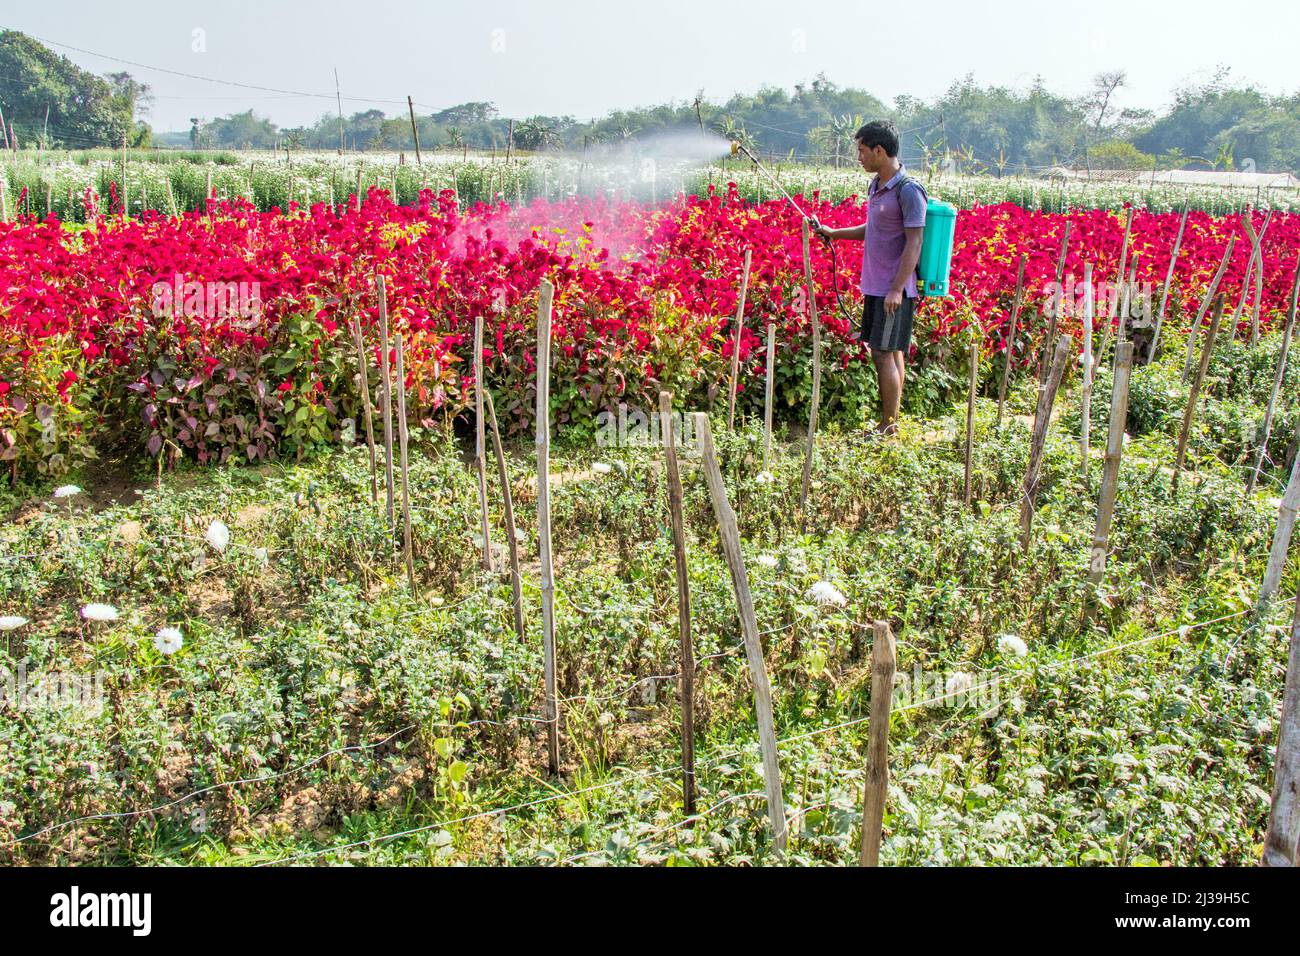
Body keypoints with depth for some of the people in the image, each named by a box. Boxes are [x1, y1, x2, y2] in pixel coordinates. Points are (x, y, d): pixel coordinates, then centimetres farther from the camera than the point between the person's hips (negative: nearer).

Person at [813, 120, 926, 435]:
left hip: (894, 290, -9)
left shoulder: (908, 190, -15)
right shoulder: (876, 186, 13)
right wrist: (835, 233, 21)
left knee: (884, 353, -7)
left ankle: (889, 426, 1)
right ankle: (891, 421, 19)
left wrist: (897, 289, -22)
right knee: (891, 352, 12)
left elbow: (914, 243, -18)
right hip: (875, 287, 9)